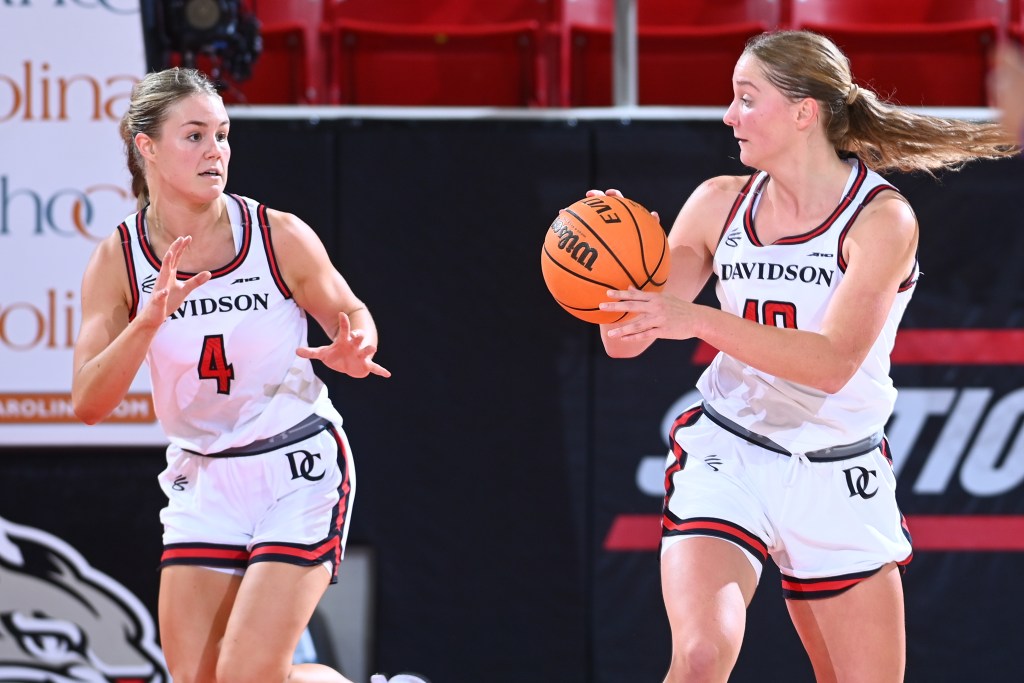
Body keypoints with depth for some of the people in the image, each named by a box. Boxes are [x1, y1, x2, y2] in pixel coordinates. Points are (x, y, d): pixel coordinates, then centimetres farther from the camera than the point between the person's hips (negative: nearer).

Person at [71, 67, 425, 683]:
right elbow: (88, 402, -14)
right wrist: (149, 322, -30)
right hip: (203, 479, 3)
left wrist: (352, 352, -20)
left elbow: (352, 315, 5)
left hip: (300, 470, -3)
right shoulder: (118, 261, -8)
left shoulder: (279, 236, -12)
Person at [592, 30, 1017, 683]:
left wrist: (698, 320, -34)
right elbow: (627, 340, 1)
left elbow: (833, 362, -25)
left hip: (838, 480, -1)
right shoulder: (720, 203, 0)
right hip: (726, 458, 1)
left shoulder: (881, 218, -11)